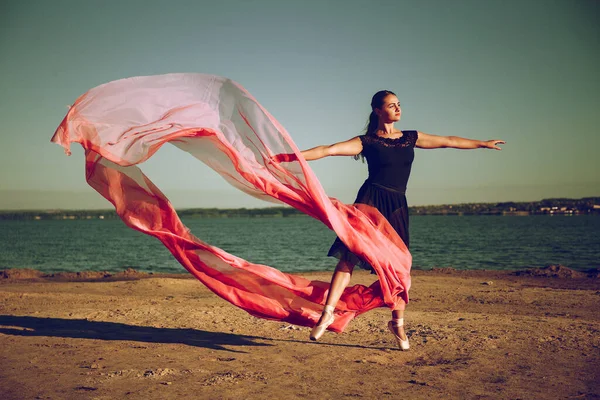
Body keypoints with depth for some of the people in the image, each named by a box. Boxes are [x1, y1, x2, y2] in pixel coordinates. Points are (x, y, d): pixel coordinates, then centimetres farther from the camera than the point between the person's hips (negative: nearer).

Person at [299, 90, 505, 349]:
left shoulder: (411, 138, 15)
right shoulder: (367, 141, 2)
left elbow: (448, 141, 23)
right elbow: (328, 150, -5)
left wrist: (483, 143, 29)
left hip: (396, 206, 4)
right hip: (371, 200, -3)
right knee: (349, 257, -12)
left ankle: (398, 323, 12)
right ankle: (328, 313, -8)